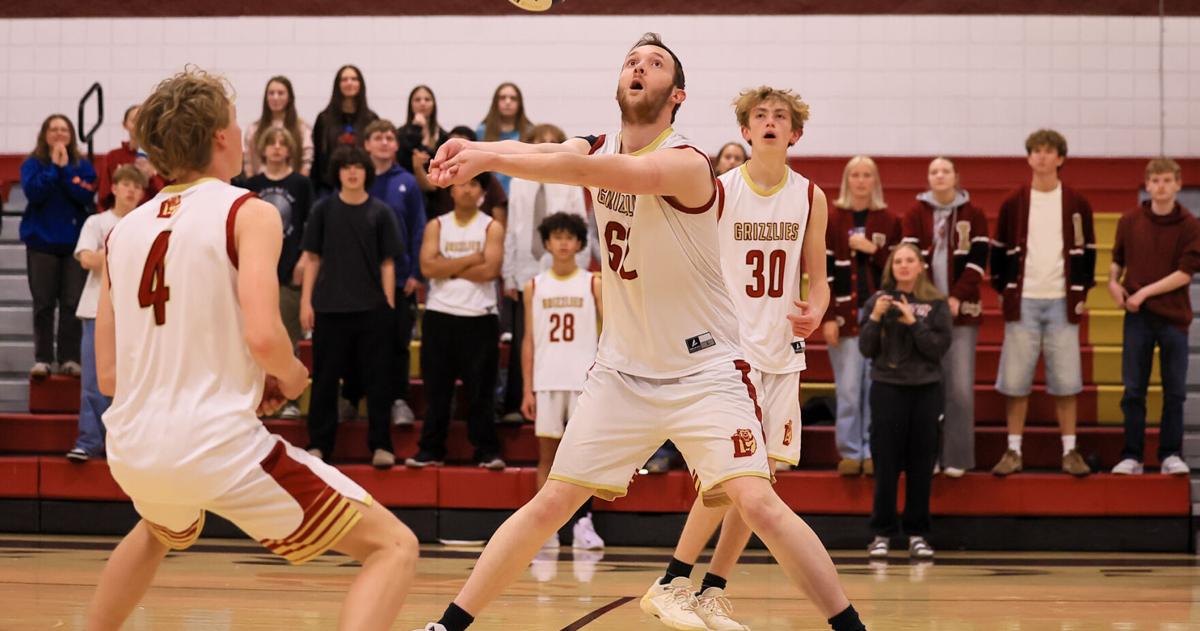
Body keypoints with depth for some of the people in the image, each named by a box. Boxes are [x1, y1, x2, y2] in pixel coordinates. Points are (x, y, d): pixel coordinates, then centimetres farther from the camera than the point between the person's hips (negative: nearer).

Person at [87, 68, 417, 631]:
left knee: (161, 530, 42)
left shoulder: (122, 231, 13)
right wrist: (292, 379, 4)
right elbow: (263, 336, -19)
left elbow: (109, 377, 15)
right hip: (217, 443, -7)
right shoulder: (248, 213, -4)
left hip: (131, 450, 7)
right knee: (393, 545, -2)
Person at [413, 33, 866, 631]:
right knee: (550, 504, 3)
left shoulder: (686, 164, -18)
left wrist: (491, 158, -43)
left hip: (704, 368, -5)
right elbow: (543, 154, -20)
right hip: (622, 371, 5)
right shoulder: (598, 147, 2)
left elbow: (597, 171, -36)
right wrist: (476, 149, -42)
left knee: (758, 503, -19)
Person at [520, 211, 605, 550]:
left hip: (585, 380, -2)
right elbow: (529, 340, 9)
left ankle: (583, 523, 1)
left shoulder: (593, 284, 4)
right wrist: (527, 389, 3)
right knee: (546, 452, 2)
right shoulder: (534, 287, 9)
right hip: (546, 380, 2)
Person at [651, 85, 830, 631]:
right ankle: (672, 582, -8)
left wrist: (815, 310, -10)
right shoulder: (720, 190, -6)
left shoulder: (810, 197, 5)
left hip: (782, 350, 5)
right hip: (728, 345, -5)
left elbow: (817, 278, 11)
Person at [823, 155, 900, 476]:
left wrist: (873, 250, -9)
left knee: (877, 386, 0)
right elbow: (823, 271, 0)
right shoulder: (830, 219, 4)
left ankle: (873, 451, 8)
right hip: (845, 314, -1)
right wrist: (828, 317, -7)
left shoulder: (889, 221, 9)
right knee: (848, 388, -3)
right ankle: (850, 453, 4)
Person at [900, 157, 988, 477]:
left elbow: (978, 260, -1)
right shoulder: (915, 214, 8)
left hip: (962, 309, 0)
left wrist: (957, 298, -13)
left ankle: (957, 458, 0)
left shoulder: (974, 215, 7)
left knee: (961, 387, -5)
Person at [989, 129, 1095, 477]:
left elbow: (1087, 250, 9)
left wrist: (1082, 292, 4)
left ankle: (1070, 451, 8)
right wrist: (1002, 290, 5)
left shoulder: (1077, 204, 4)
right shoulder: (1013, 204, 4)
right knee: (1015, 379, -1)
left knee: (1066, 380, 1)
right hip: (1023, 302, 0)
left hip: (1062, 303, 0)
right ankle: (1013, 451, 6)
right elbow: (999, 250, 9)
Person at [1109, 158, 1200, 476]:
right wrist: (1113, 282, -4)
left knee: (1174, 391, 3)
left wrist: (1145, 291, -14)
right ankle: (1131, 456, 7)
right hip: (1138, 317, 1)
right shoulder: (1130, 221, 4)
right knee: (1133, 390, 2)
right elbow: (1118, 259, 16)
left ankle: (1171, 455, 12)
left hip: (1174, 317, -1)